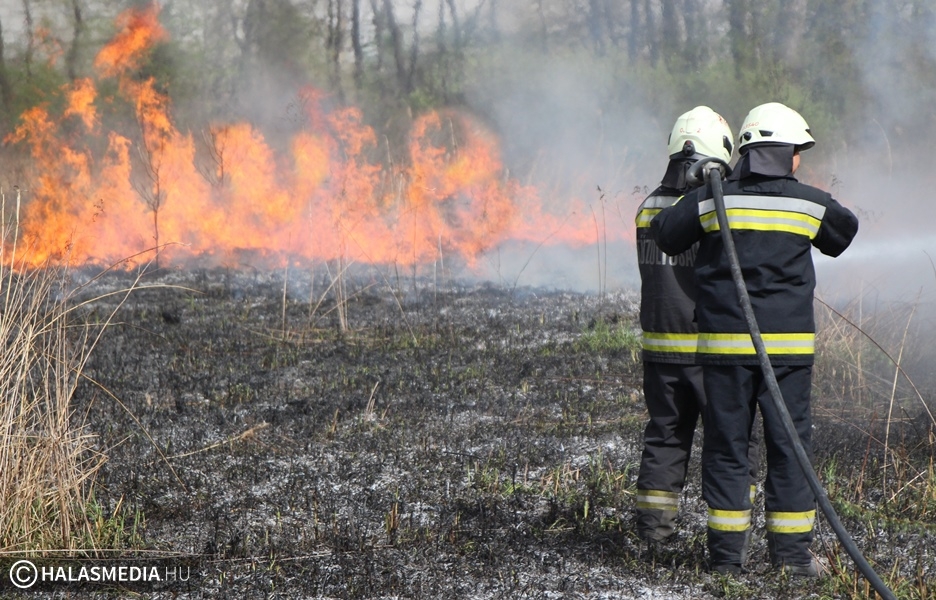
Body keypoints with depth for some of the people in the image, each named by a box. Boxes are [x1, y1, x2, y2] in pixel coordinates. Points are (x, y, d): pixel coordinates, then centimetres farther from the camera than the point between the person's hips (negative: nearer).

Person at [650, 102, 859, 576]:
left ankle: (725, 554, 8)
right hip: (788, 345, -1)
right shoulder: (810, 204, 0)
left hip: (723, 344, 1)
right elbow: (845, 231, 20)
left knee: (725, 445, 6)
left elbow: (662, 234, 10)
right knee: (788, 444, 7)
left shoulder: (709, 200, 0)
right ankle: (791, 553, 9)